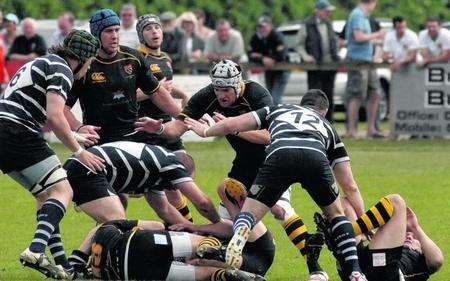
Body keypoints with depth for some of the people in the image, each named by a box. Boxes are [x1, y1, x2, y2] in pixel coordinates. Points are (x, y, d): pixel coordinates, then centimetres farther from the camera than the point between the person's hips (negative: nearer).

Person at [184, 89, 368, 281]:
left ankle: (239, 236, -30)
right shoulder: (327, 127, 41)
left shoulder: (277, 110, 40)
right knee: (336, 214, 26)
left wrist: (206, 131, 51)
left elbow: (232, 125, 31)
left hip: (279, 154, -1)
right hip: (316, 156, 1)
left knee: (248, 215, 7)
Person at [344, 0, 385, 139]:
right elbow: (359, 37, -22)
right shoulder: (357, 15, -12)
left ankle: (371, 129, 14)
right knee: (357, 97, -7)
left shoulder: (364, 16, 18)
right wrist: (375, 35, -11)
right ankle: (351, 131, -4)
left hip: (367, 60, 10)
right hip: (357, 60, -10)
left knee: (374, 94, 9)